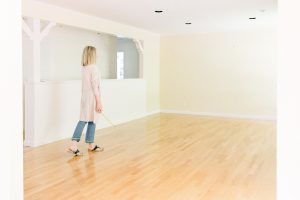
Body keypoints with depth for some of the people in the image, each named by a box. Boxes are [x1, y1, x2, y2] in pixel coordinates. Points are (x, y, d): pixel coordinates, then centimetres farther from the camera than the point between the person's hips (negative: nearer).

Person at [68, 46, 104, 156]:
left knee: (83, 120, 8)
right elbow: (95, 86, -16)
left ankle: (74, 144, 4)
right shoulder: (93, 67, -13)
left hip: (85, 98, 7)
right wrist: (99, 102, -14)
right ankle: (91, 145, 9)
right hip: (92, 98, -7)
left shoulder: (83, 68, 10)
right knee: (92, 121, 1)